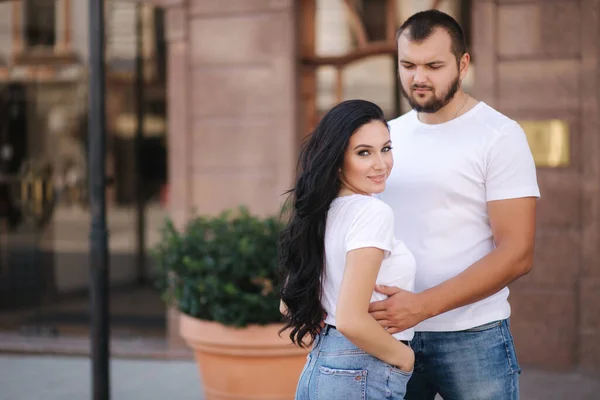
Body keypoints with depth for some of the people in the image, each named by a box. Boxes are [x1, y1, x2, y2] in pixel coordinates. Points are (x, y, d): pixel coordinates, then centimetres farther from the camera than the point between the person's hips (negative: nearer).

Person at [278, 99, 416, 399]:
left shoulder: (321, 213, 7)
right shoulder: (373, 212, -17)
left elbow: (290, 304, 15)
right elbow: (351, 319, -24)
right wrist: (404, 358, -10)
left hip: (318, 368, 8)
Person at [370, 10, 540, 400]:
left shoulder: (499, 136, -7)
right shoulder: (388, 135, 10)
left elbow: (516, 254, -14)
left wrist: (423, 305, -23)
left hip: (471, 338, -4)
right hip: (390, 333, 4)